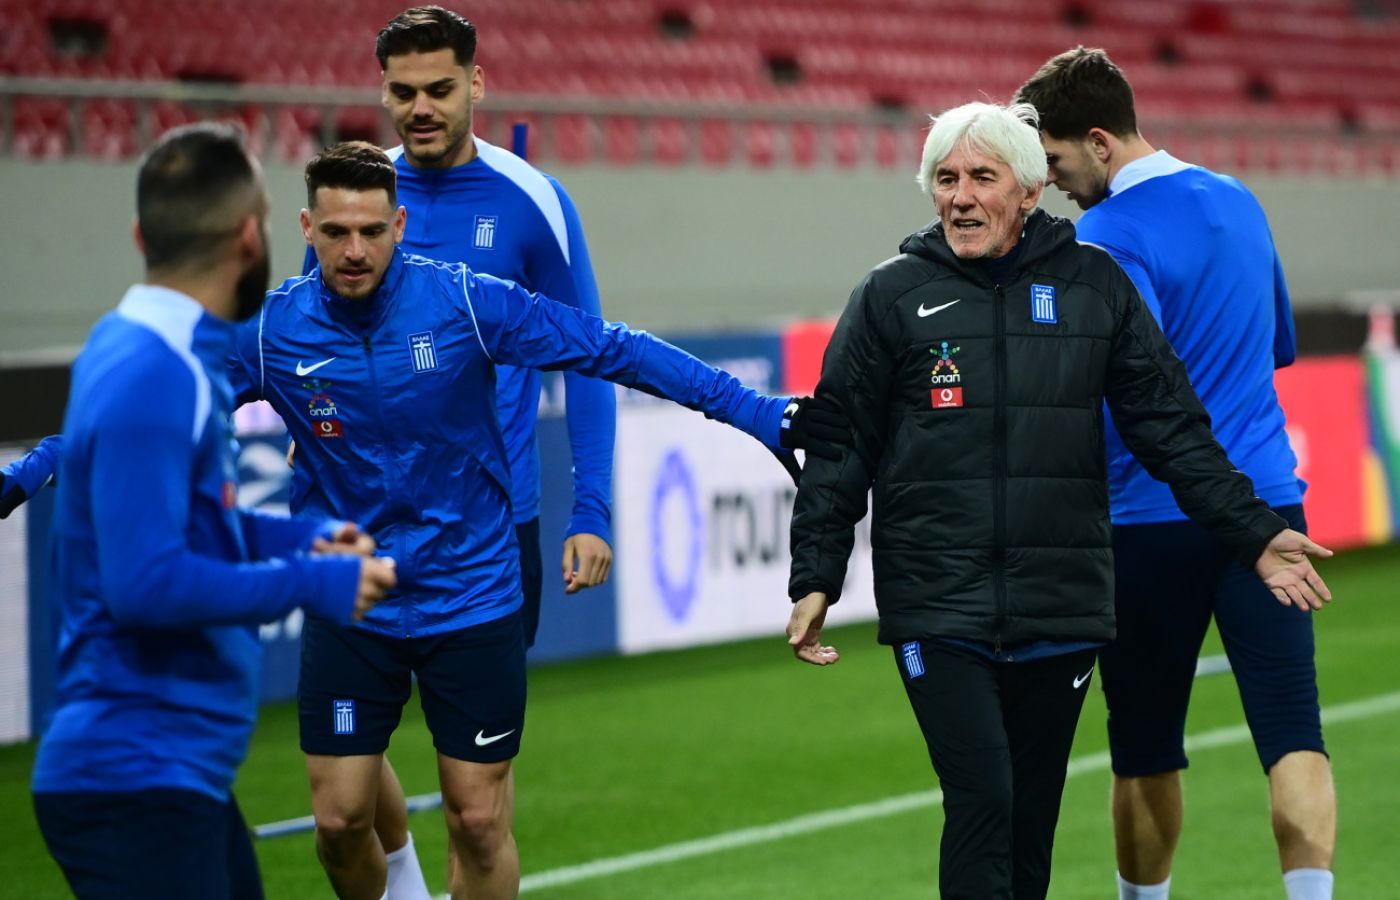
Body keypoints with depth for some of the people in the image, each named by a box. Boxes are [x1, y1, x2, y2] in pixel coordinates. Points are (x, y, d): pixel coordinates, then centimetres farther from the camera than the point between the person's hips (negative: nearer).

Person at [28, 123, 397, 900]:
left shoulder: (140, 352, 10)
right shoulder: (152, 377, -20)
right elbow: (146, 582, -26)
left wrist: (301, 537, 10)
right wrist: (311, 583, -17)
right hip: (137, 780, -10)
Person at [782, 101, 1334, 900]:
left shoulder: (1094, 285, 6)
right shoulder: (893, 296, 2)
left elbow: (1173, 428, 8)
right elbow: (840, 450, 6)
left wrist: (1255, 535, 3)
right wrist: (815, 580, 1)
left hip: (1062, 608, 2)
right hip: (938, 606, -2)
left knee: (1032, 818, 7)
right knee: (982, 800, -13)